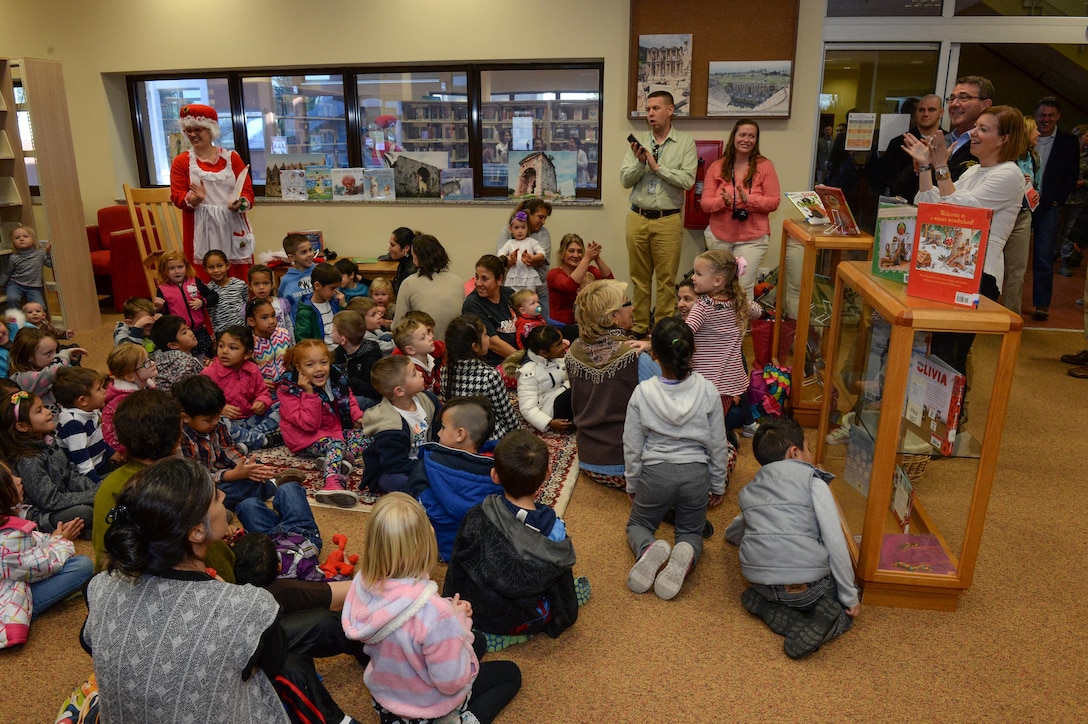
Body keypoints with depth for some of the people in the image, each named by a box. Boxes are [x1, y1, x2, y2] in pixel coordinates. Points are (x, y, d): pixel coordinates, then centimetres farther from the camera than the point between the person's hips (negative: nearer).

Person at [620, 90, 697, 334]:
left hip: (668, 220, -3)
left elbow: (688, 180, -11)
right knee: (639, 277, 10)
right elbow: (625, 180, 3)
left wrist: (657, 167, -13)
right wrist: (639, 162, -14)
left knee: (666, 279, 2)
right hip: (638, 218, 3)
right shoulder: (639, 142, 8)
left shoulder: (685, 143, 0)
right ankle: (639, 327, 20)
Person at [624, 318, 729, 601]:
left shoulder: (643, 392, -13)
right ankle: (686, 555, -14)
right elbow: (718, 445, -1)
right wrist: (718, 485, 15)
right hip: (696, 473, 1)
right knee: (692, 531, 23)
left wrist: (632, 484, 12)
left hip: (656, 473, -1)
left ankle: (649, 549, -13)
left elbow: (632, 447, -4)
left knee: (637, 525, 23)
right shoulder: (708, 391, -10)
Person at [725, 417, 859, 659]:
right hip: (808, 585, -4)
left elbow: (734, 532, 39)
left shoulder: (749, 491, 18)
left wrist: (732, 535, 63)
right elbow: (834, 540, -7)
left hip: (759, 582, 4)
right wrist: (850, 597, 1)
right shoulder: (812, 480, 2)